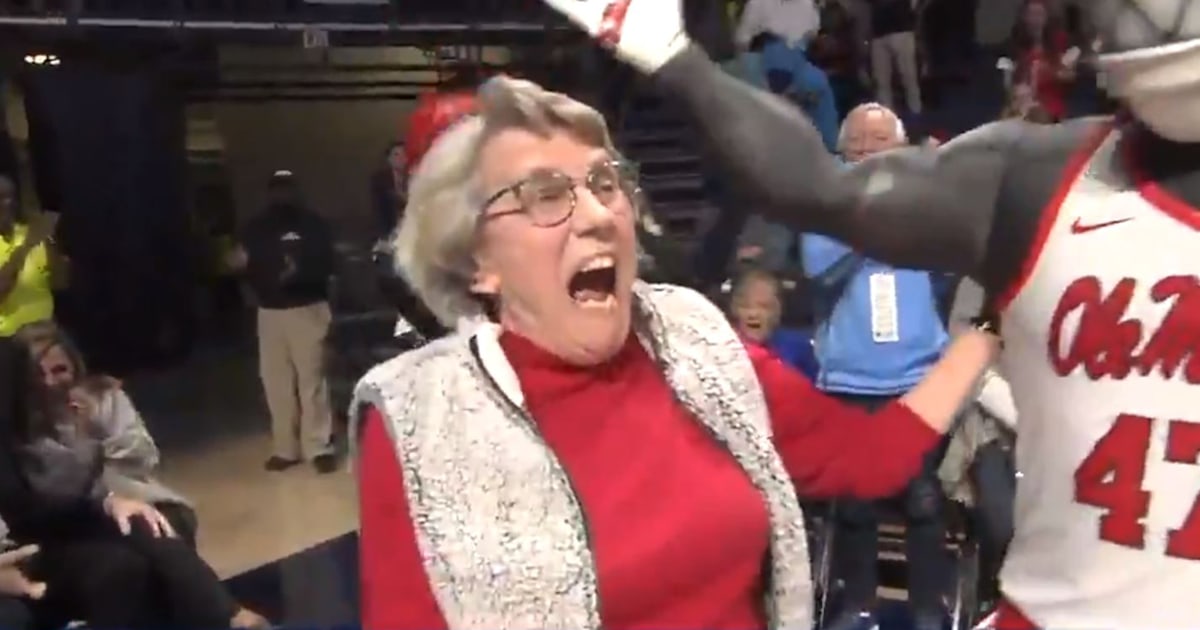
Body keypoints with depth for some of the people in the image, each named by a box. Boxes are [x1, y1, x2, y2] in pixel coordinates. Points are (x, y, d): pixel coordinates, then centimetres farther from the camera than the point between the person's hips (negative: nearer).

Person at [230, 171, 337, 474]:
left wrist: (299, 274, -24)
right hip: (269, 312, 4)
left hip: (308, 309, -4)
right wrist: (239, 263, -6)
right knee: (276, 381, 6)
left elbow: (327, 265, -7)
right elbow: (244, 266, 17)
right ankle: (285, 448, 15)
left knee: (311, 379, -8)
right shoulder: (256, 228, 13)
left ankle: (319, 447, -3)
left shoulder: (313, 224, 1)